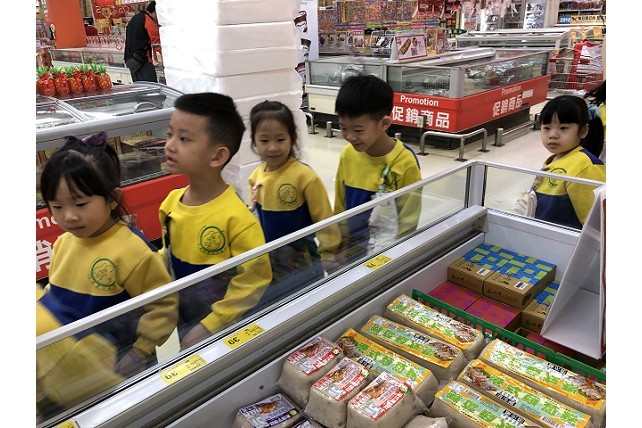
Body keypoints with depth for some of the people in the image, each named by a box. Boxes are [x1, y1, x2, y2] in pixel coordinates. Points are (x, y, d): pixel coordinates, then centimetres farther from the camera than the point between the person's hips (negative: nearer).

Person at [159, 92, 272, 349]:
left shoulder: (236, 217, -26)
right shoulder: (171, 202, -7)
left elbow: (254, 280, -21)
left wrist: (209, 327, -18)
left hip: (225, 330, -5)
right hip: (184, 324, 5)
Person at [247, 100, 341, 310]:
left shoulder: (304, 176, -21)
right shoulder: (256, 176, -3)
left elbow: (324, 220, -15)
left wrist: (328, 256, -12)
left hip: (301, 261, -5)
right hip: (268, 261, 5)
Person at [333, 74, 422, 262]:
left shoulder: (406, 162, -18)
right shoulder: (347, 154, -6)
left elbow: (407, 220, -12)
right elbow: (340, 207, 5)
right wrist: (344, 244, 5)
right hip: (352, 249, 4)